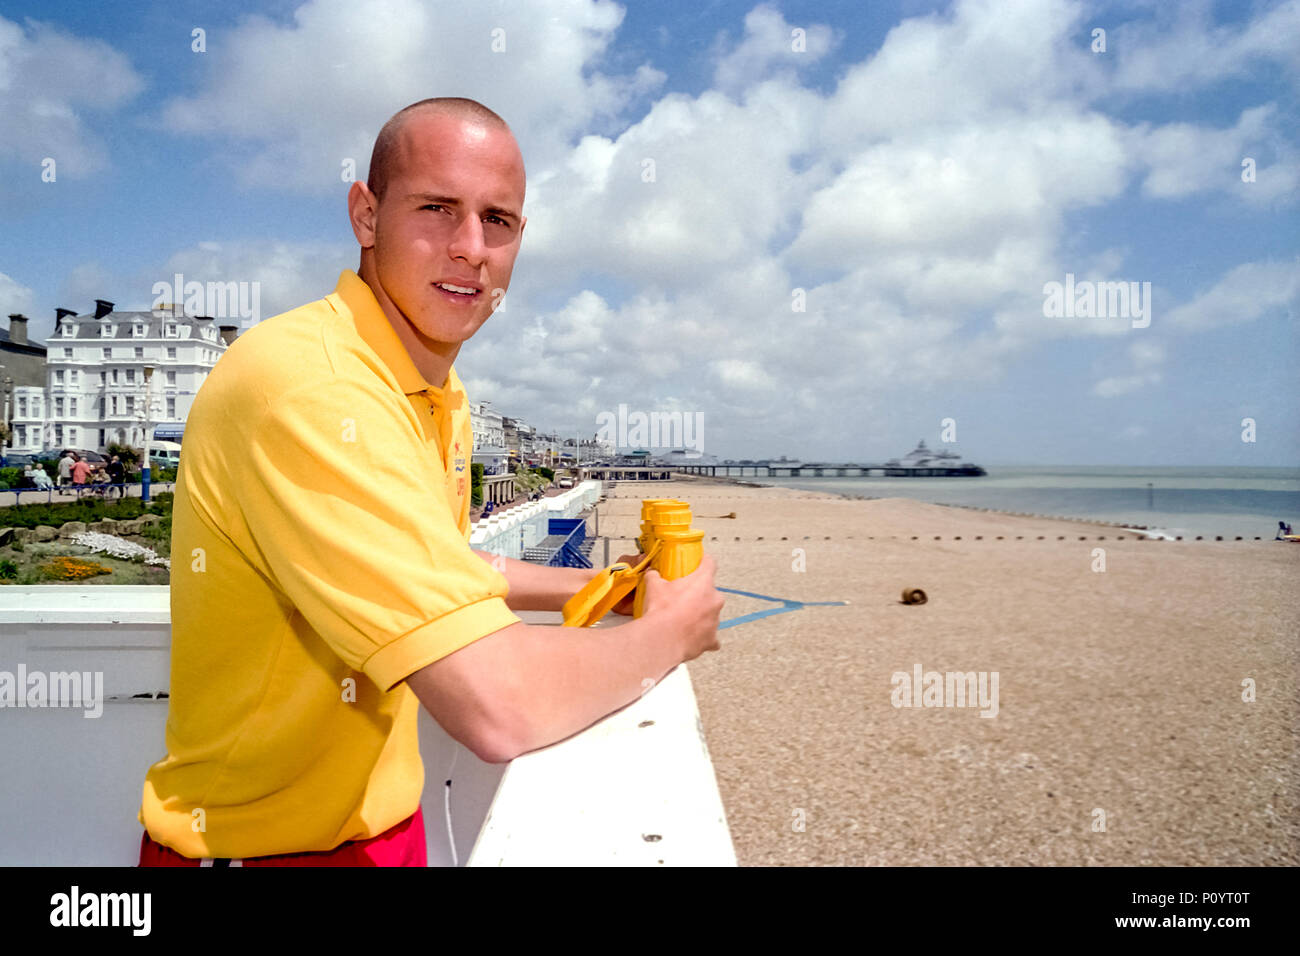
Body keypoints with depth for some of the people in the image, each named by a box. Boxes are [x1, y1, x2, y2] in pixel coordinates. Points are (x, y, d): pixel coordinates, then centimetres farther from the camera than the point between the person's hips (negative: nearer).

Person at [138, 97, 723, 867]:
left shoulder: (444, 398, 2)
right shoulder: (310, 386, -29)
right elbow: (501, 706, -33)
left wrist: (596, 588, 6)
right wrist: (669, 629, -17)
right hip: (264, 845, -8)